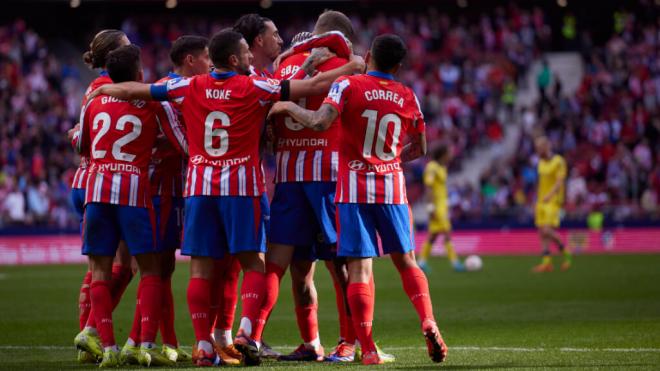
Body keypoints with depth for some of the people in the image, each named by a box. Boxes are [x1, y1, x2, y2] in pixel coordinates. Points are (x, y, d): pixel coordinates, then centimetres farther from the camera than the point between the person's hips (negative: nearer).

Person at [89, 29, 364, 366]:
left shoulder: (189, 88, 3)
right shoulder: (254, 88, -5)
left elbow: (133, 91, 10)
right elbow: (312, 86, -4)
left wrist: (103, 89, 30)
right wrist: (351, 68, 9)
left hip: (199, 187, 3)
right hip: (242, 186, -3)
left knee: (201, 268, 4)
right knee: (253, 263, 4)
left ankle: (203, 346, 0)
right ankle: (246, 330, -15)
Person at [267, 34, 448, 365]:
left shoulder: (347, 85, -6)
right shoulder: (408, 97, 6)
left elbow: (320, 122, -21)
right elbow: (419, 149, 16)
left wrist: (287, 107, -6)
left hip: (353, 188, -3)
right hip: (392, 188, 3)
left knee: (359, 268, -3)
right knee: (406, 261, 16)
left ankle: (367, 348, -7)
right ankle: (428, 323, -2)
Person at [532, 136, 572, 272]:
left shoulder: (559, 162, -11)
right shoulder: (541, 163, 14)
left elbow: (560, 182, -20)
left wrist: (549, 195, -36)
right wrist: (537, 202, 22)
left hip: (553, 202, -8)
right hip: (541, 201, 8)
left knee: (548, 230, -18)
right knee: (542, 232, 2)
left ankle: (565, 252, 1)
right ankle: (547, 263, 3)